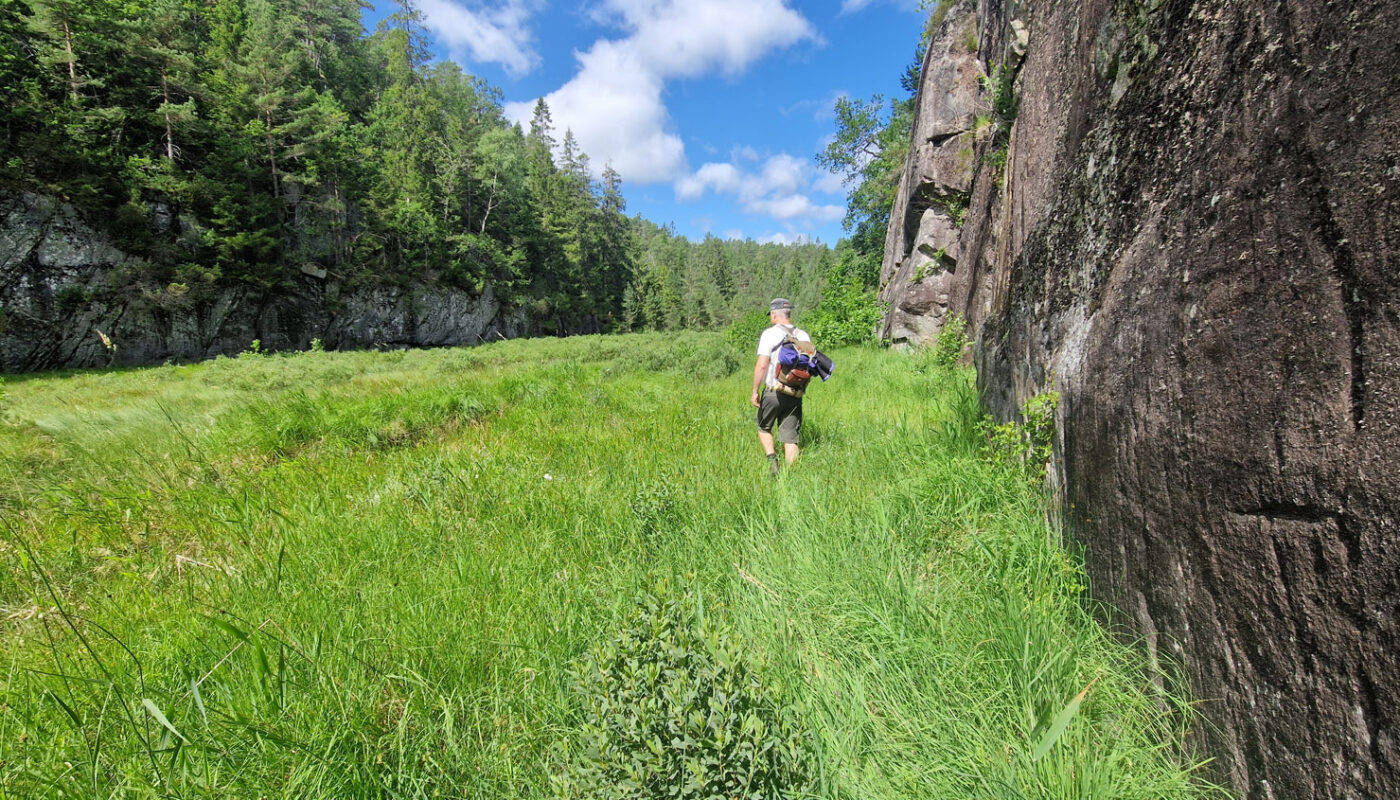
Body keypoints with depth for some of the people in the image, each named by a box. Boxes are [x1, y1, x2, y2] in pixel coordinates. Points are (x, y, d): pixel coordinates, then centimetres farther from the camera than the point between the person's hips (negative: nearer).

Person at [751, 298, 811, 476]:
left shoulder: (770, 334, -8)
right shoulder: (804, 336, 8)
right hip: (795, 395, 4)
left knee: (764, 428, 17)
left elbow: (762, 365, -13)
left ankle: (772, 459, -2)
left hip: (773, 392, -4)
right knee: (790, 438, 7)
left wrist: (755, 391, -6)